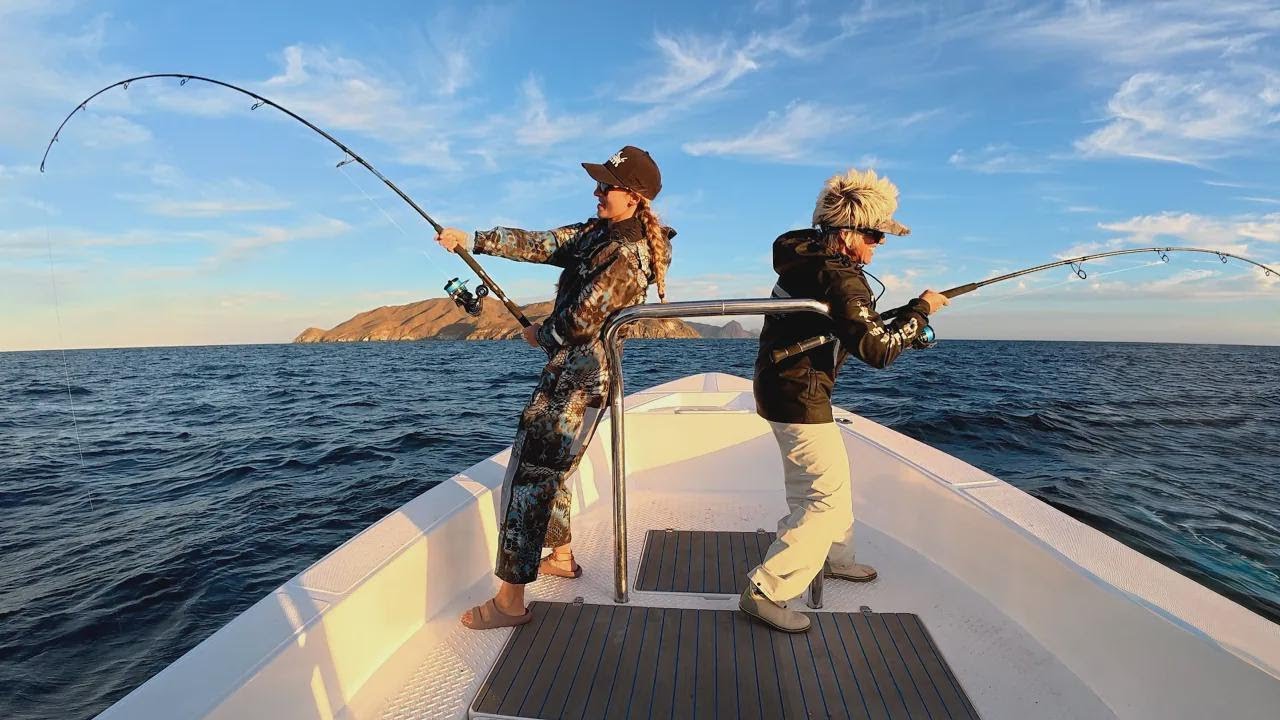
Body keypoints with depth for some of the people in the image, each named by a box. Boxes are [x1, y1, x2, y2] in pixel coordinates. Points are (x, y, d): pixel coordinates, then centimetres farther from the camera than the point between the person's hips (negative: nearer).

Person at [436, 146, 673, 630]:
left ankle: (509, 603, 6)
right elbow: (541, 244, 9)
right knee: (549, 471, 22)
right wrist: (471, 240, 6)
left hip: (576, 376, -10)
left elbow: (580, 321, -20)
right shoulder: (598, 232, 11)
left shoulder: (627, 255, -18)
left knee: (527, 479, -6)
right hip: (577, 371, 10)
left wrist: (540, 335, -1)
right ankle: (562, 558, 40)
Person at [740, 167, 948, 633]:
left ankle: (834, 555, 45)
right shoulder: (841, 280, -20)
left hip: (781, 385, 10)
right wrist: (921, 310, -9)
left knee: (816, 481, 24)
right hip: (798, 396, -10)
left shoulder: (806, 256, 8)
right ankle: (765, 591, -2)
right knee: (827, 495, -4)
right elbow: (878, 350, -23)